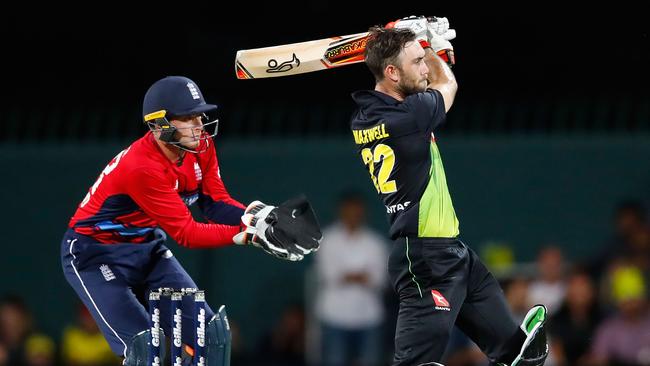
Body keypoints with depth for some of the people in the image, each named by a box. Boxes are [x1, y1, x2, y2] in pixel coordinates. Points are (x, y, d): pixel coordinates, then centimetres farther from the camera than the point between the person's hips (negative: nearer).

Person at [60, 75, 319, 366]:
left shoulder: (200, 146, -9)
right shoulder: (142, 168, -33)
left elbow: (216, 203, -4)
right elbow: (186, 233, -31)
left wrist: (257, 217, -24)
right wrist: (248, 233, -38)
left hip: (148, 248, 8)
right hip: (95, 253, -8)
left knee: (211, 334, -1)